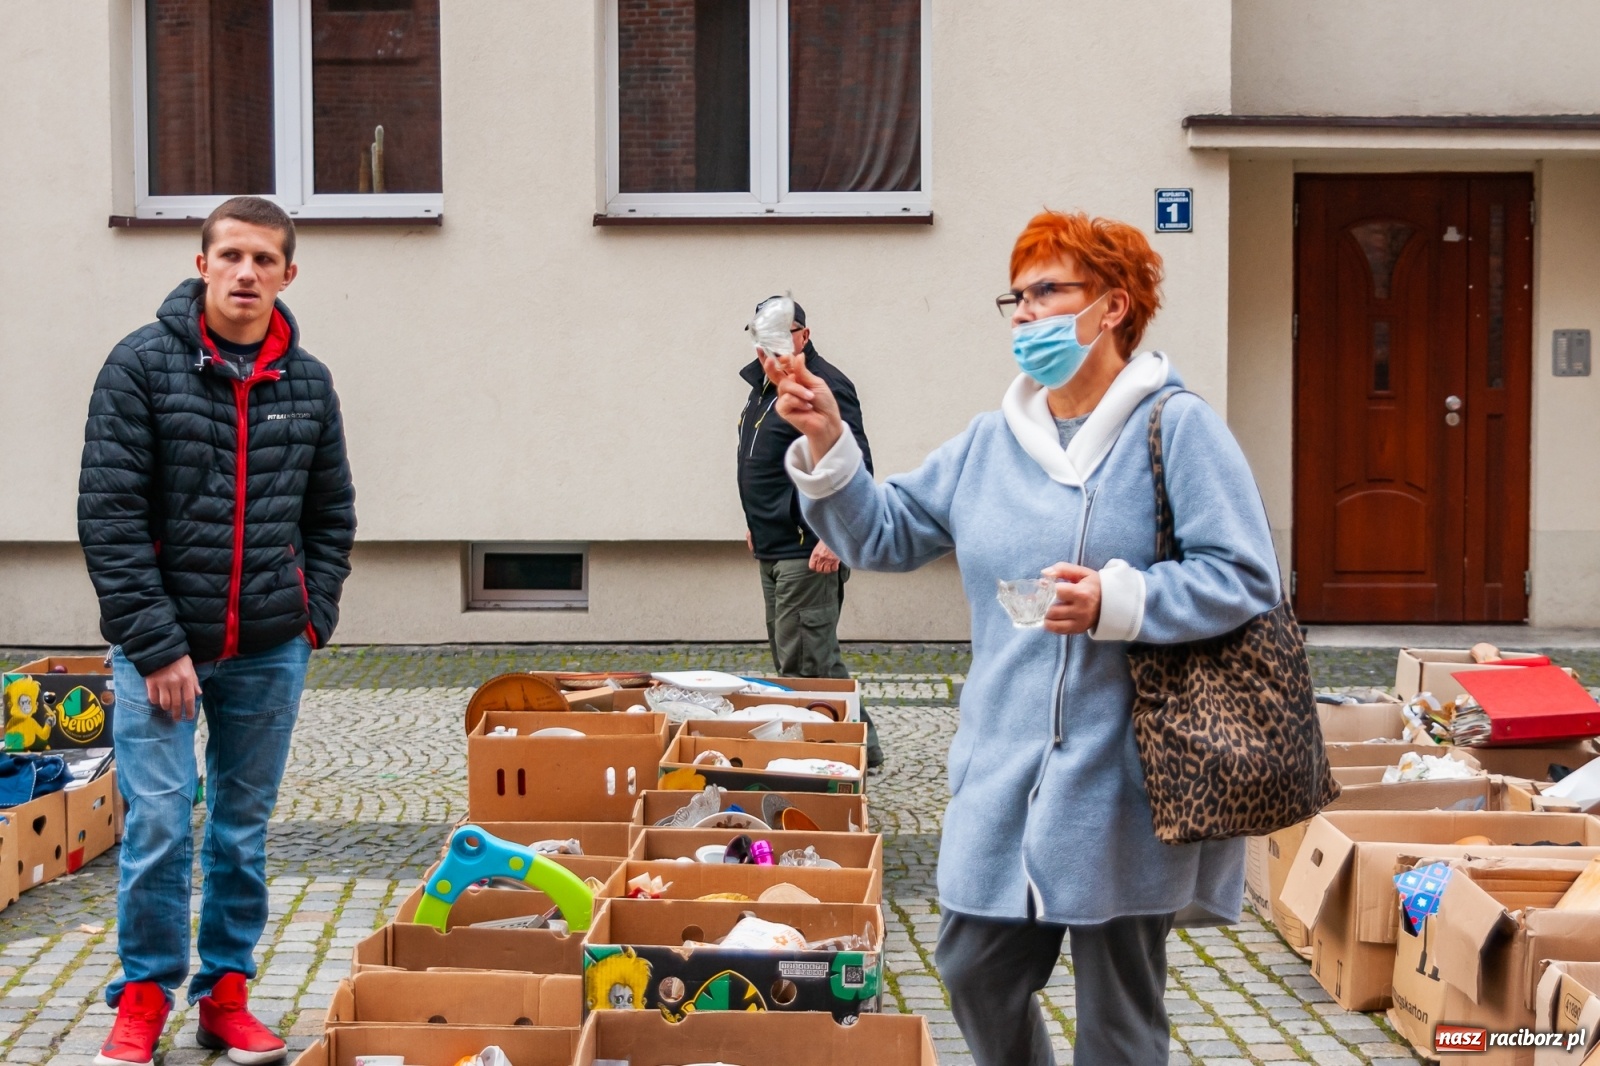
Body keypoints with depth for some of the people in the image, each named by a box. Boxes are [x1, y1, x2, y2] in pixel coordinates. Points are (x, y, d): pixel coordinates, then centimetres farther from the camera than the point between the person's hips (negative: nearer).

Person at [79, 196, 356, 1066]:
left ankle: (225, 992, 23)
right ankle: (144, 996, 13)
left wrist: (314, 619, 3)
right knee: (158, 825, -4)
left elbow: (331, 515, 14)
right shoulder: (142, 365, -7)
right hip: (159, 643, -3)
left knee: (244, 828, 10)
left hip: (270, 651, 3)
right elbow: (109, 516, -10)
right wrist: (156, 645, -13)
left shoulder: (308, 382, 5)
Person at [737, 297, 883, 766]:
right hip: (774, 547, 11)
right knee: (802, 656, 15)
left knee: (803, 663, -11)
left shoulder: (824, 386, -15)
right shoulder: (764, 385, 16)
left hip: (811, 551, -11)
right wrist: (758, 522, 28)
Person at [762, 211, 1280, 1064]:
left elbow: (1246, 579, -12)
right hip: (1002, 774, 6)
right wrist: (826, 444, 0)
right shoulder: (989, 443, 12)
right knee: (976, 974, 11)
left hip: (1120, 785, -5)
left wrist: (1117, 601, -24)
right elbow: (885, 534, 14)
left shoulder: (1176, 427, -6)